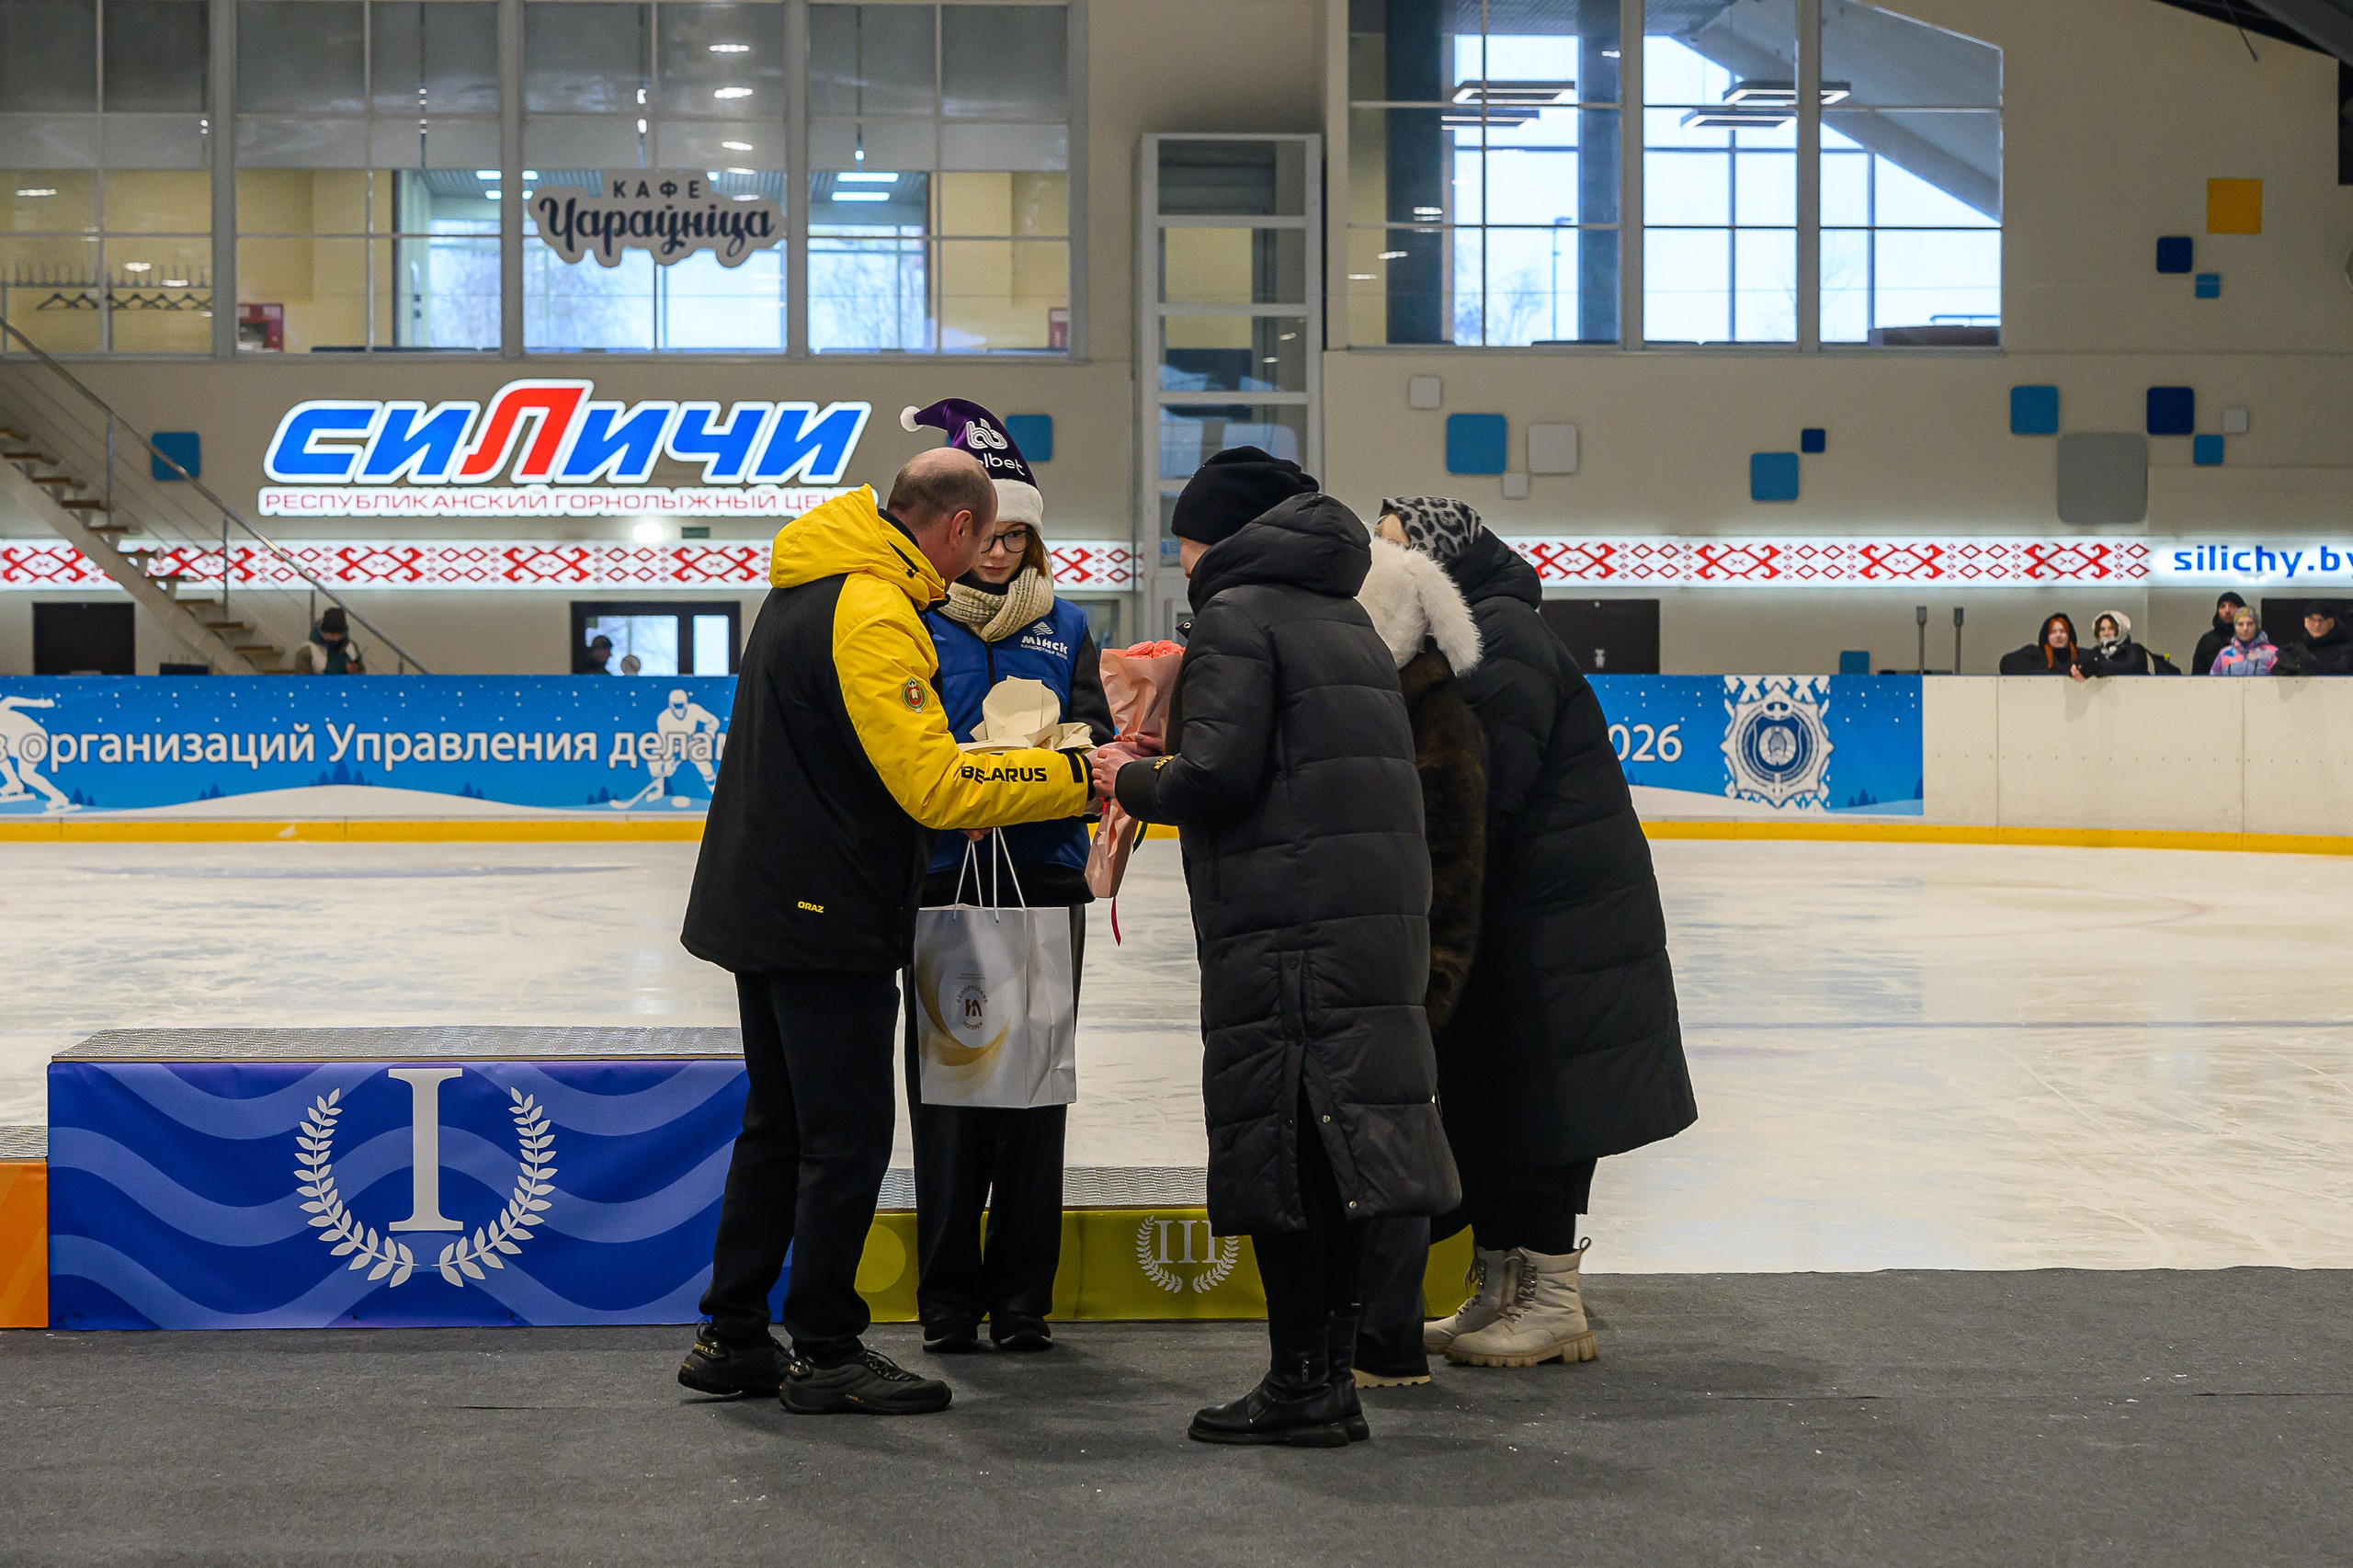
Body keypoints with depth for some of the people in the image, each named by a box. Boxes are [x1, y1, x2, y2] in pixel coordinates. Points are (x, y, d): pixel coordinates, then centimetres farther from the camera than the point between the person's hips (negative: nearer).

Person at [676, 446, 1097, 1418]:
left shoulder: (812, 587, 14)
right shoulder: (874, 615, -19)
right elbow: (933, 785, -24)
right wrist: (1075, 779, -18)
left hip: (764, 902, 10)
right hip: (825, 918, -10)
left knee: (779, 1122, 17)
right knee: (847, 1138, -2)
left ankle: (732, 1338, 22)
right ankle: (825, 1354, 5)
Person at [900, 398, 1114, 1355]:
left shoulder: (1064, 626, 11)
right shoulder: (915, 622, 3)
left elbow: (1098, 734, 2)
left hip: (1045, 877, 2)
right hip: (945, 879, -2)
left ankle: (1023, 1296, 12)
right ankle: (949, 1300, 9)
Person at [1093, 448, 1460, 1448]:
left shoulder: (1237, 613, -5)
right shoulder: (1347, 621, 21)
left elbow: (1218, 776, -15)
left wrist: (1130, 780, 4)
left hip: (1283, 924, -8)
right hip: (1378, 915, 8)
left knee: (1278, 1149, -3)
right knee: (1339, 1146, 11)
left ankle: (1300, 1386, -1)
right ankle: (1332, 1379, 15)